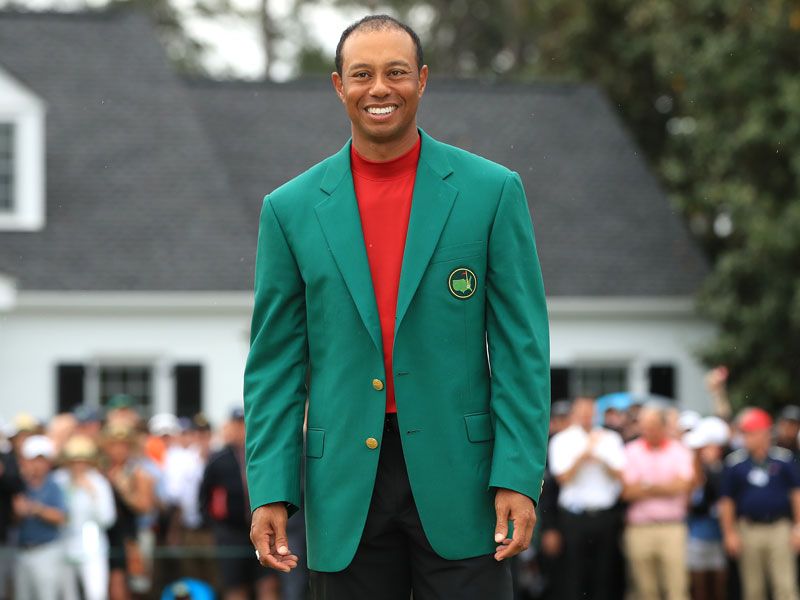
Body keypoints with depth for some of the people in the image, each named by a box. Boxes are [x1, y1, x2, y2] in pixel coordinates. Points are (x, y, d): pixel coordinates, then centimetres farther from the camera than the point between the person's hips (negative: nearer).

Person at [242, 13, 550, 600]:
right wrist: (270, 491, -2)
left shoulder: (492, 191, 3)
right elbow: (275, 363, 7)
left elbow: (522, 346, 0)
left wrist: (519, 478, -8)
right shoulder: (291, 209, 7)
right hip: (346, 487, 2)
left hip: (459, 476, -1)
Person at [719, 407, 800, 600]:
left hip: (780, 528, -1)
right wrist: (729, 533, 3)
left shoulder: (784, 458, 2)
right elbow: (726, 501, 8)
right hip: (748, 531, 1)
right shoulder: (734, 462, 4)